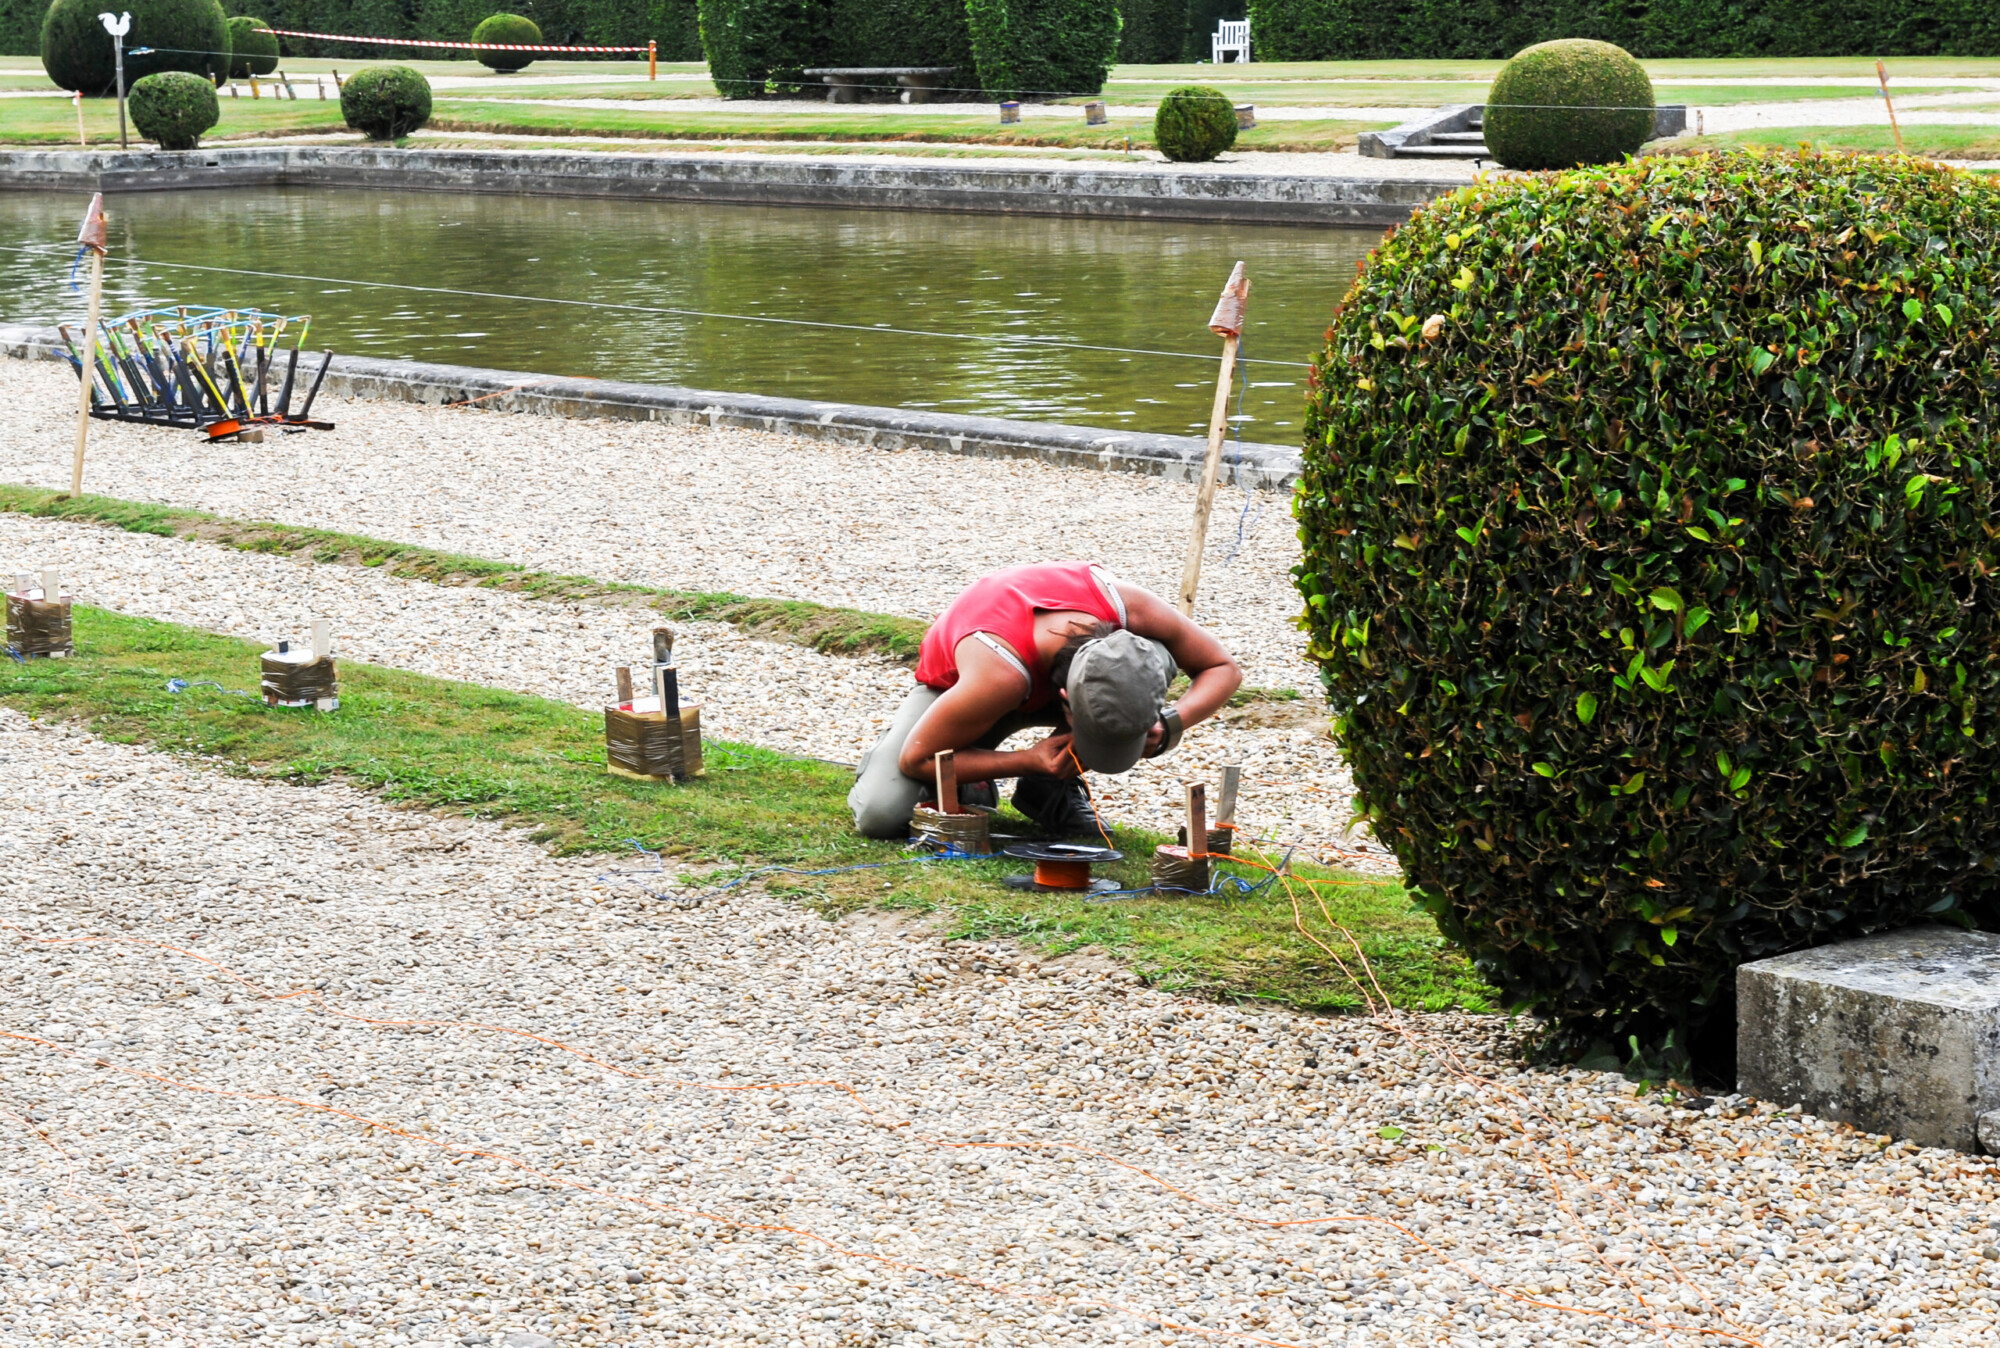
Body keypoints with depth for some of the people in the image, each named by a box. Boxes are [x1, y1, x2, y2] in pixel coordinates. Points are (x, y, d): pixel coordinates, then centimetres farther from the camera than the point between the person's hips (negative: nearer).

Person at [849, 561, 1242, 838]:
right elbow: (916, 758, -29)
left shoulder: (1130, 609, -36)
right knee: (881, 816, -26)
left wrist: (1168, 724, -36)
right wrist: (1029, 761, -38)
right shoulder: (999, 672, -46)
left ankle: (1052, 790, -9)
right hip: (955, 686, -3)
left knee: (1158, 660, -30)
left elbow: (1224, 669, -18)